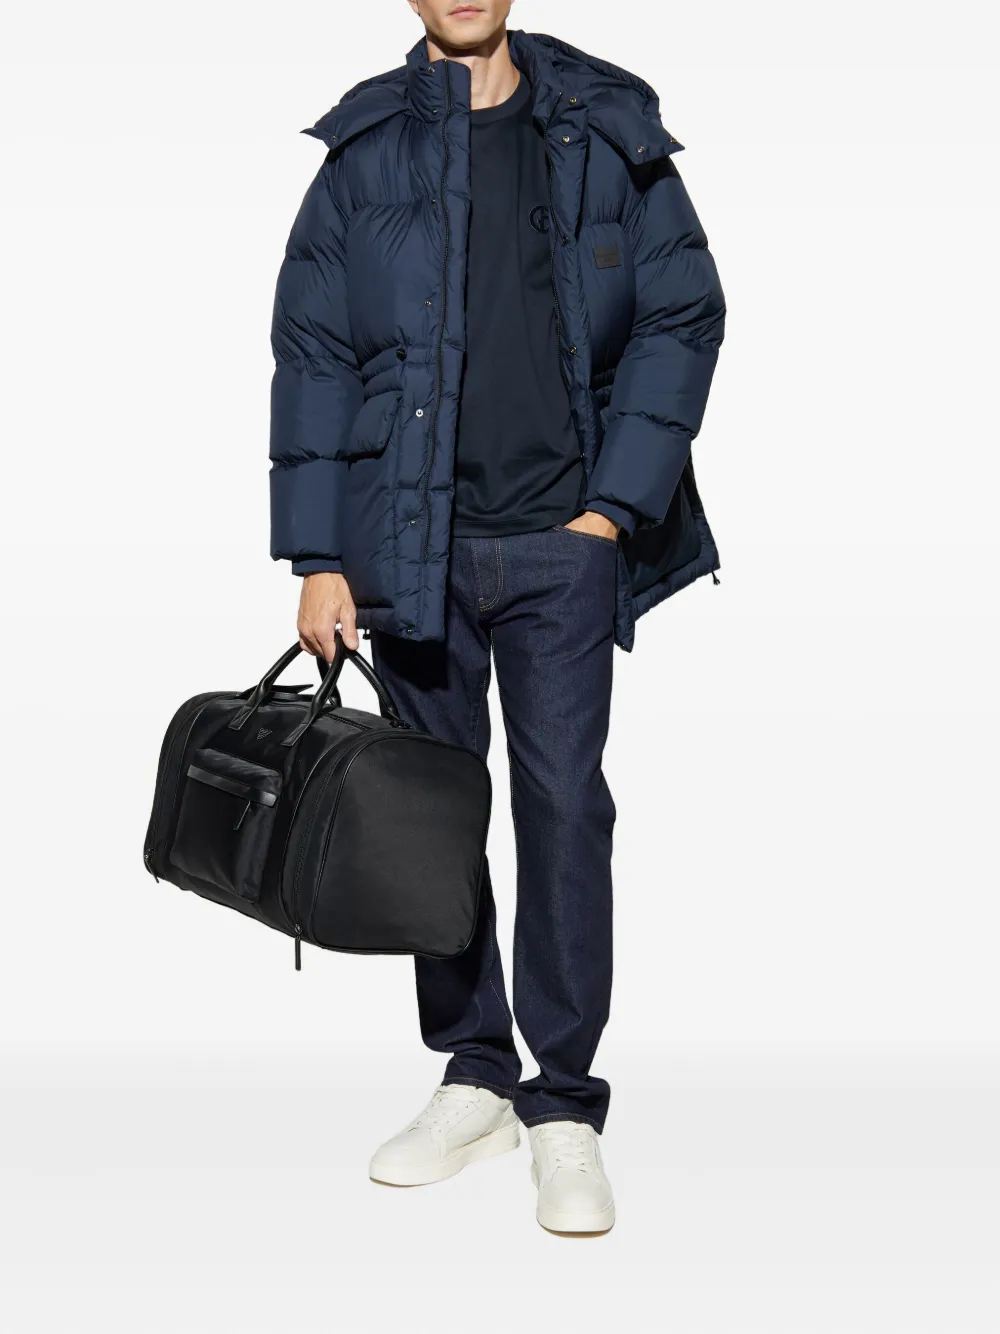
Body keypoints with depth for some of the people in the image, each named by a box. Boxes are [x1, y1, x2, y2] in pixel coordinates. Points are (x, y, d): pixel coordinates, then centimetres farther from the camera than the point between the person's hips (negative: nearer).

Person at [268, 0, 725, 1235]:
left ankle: (563, 1108, 8)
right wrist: (317, 556, -1)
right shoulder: (364, 151, 6)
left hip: (561, 541, -1)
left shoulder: (607, 134, 5)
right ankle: (475, 1076, 24)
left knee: (562, 802, -4)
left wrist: (616, 504, -6)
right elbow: (311, 355, 4)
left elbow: (684, 316, 3)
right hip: (412, 541, 2)